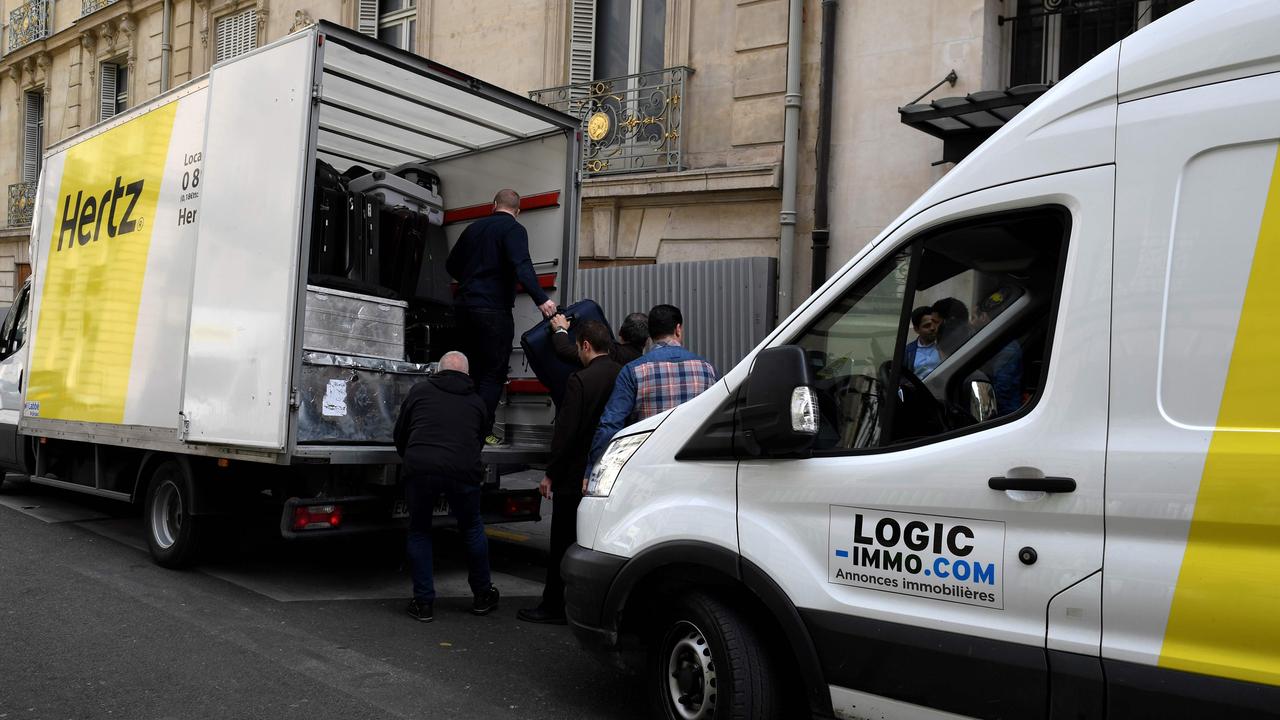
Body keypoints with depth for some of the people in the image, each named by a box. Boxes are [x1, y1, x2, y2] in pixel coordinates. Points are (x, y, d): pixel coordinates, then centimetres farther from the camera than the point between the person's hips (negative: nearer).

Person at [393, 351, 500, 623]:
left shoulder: (420, 390, 17)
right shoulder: (476, 402, 22)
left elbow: (400, 435, 23)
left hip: (420, 468, -1)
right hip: (462, 471, 1)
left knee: (419, 531, 19)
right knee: (472, 529, 22)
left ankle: (423, 602, 20)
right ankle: (483, 595, 33)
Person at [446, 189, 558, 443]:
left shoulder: (474, 228, 16)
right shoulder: (513, 230, -5)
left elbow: (451, 265, 23)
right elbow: (522, 266, -23)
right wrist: (540, 299, -30)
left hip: (465, 306, 7)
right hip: (493, 310, -7)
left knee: (473, 368, 17)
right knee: (494, 373, 0)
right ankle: (482, 432, -4)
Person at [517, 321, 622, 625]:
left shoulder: (580, 381, -16)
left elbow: (565, 432, -17)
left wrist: (551, 474, -8)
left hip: (576, 477, -6)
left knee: (562, 543, 6)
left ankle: (553, 605, 15)